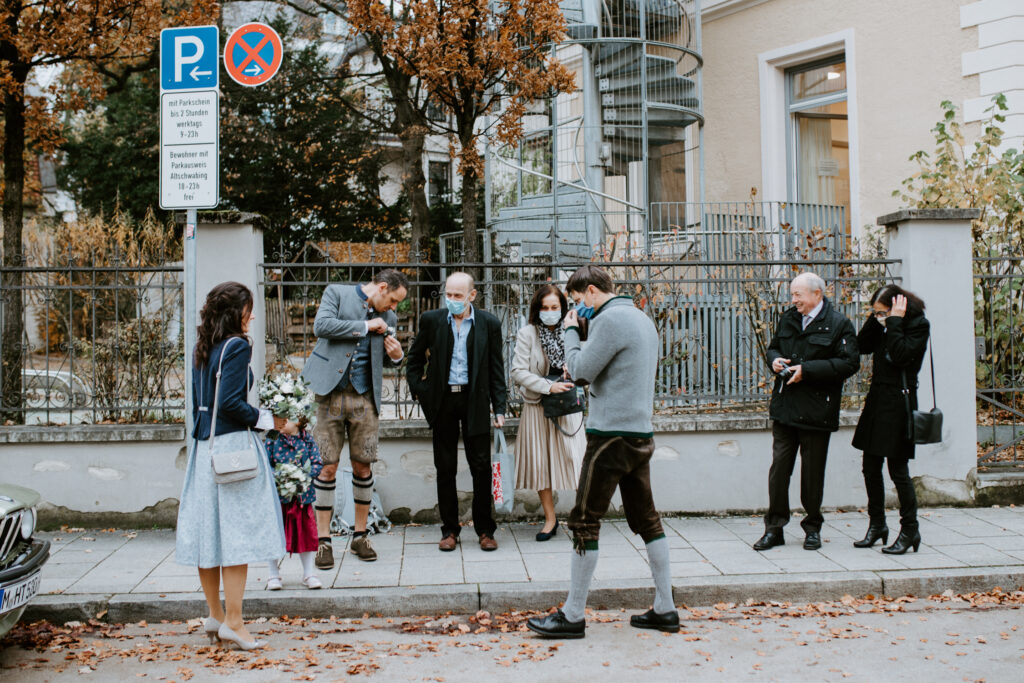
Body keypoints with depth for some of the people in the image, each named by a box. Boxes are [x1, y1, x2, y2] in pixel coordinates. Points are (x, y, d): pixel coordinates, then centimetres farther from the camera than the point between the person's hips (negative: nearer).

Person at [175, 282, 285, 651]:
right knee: (238, 531, -4)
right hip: (233, 445, -8)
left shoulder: (202, 348, 13)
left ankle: (215, 615, 20)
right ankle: (233, 621, -3)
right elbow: (230, 403, -19)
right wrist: (269, 420, -9)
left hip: (204, 445, 8)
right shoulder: (237, 346, -11)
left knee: (207, 528, 10)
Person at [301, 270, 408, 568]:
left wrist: (396, 356, -2)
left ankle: (360, 535, 18)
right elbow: (321, 326, -15)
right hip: (331, 394, -3)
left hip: (365, 398, 4)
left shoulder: (387, 318, 13)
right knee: (327, 467, -2)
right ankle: (323, 540, 6)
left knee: (363, 466, 5)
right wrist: (365, 326, -11)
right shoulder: (337, 293, 2)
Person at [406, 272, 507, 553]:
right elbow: (415, 357, 13)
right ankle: (449, 530, 17)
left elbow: (496, 368, 3)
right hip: (442, 400, 1)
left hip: (475, 399, -1)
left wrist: (499, 408, -2)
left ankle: (485, 530, 14)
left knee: (481, 467, 2)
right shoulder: (431, 320, 1)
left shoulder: (489, 323, -1)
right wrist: (418, 391, 3)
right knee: (445, 468, 6)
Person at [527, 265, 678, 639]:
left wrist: (570, 331, 3)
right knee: (646, 520, 13)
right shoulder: (643, 319, 18)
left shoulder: (610, 319, -12)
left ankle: (572, 615, 2)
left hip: (612, 434, -9)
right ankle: (665, 609, 17)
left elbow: (581, 370, -12)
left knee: (584, 523, -3)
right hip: (642, 434, 10)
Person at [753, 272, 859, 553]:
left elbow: (849, 363, -12)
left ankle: (813, 528, 20)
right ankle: (774, 528, 10)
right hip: (784, 406, 4)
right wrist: (775, 360, 2)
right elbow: (773, 348, 26)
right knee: (779, 466, 2)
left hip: (816, 411, -4)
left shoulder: (838, 324, -5)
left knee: (813, 471, 5)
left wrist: (807, 370, -17)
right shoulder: (787, 319, 13)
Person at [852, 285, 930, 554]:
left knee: (898, 469, -4)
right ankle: (877, 525, 24)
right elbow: (862, 346, 6)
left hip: (898, 402, -8)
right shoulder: (883, 324, 12)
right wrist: (874, 319, 0)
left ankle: (909, 530, 8)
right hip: (877, 398, 8)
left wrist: (894, 321, -18)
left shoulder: (918, 325, -10)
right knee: (870, 467, 11)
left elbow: (901, 355, -22)